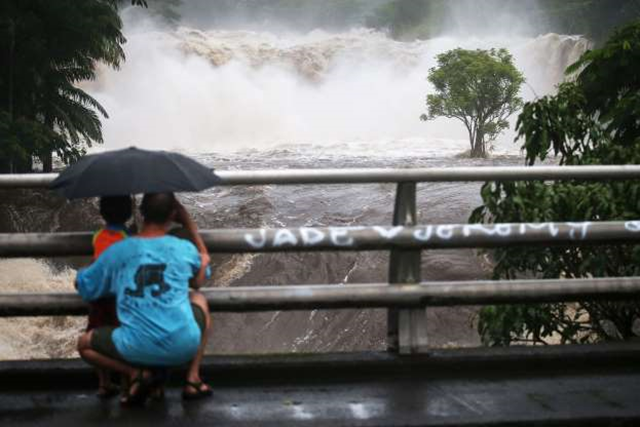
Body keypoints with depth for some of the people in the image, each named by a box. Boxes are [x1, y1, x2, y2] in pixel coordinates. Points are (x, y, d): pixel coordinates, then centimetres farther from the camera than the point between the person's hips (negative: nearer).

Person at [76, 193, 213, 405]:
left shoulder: (116, 252, 3)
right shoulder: (185, 249, 4)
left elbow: (83, 287, 16)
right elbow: (200, 280, 27)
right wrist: (189, 224, 30)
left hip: (138, 352, -1)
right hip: (183, 347, 1)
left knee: (85, 344, 27)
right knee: (199, 299, 32)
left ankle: (136, 373, 1)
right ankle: (193, 379, 22)